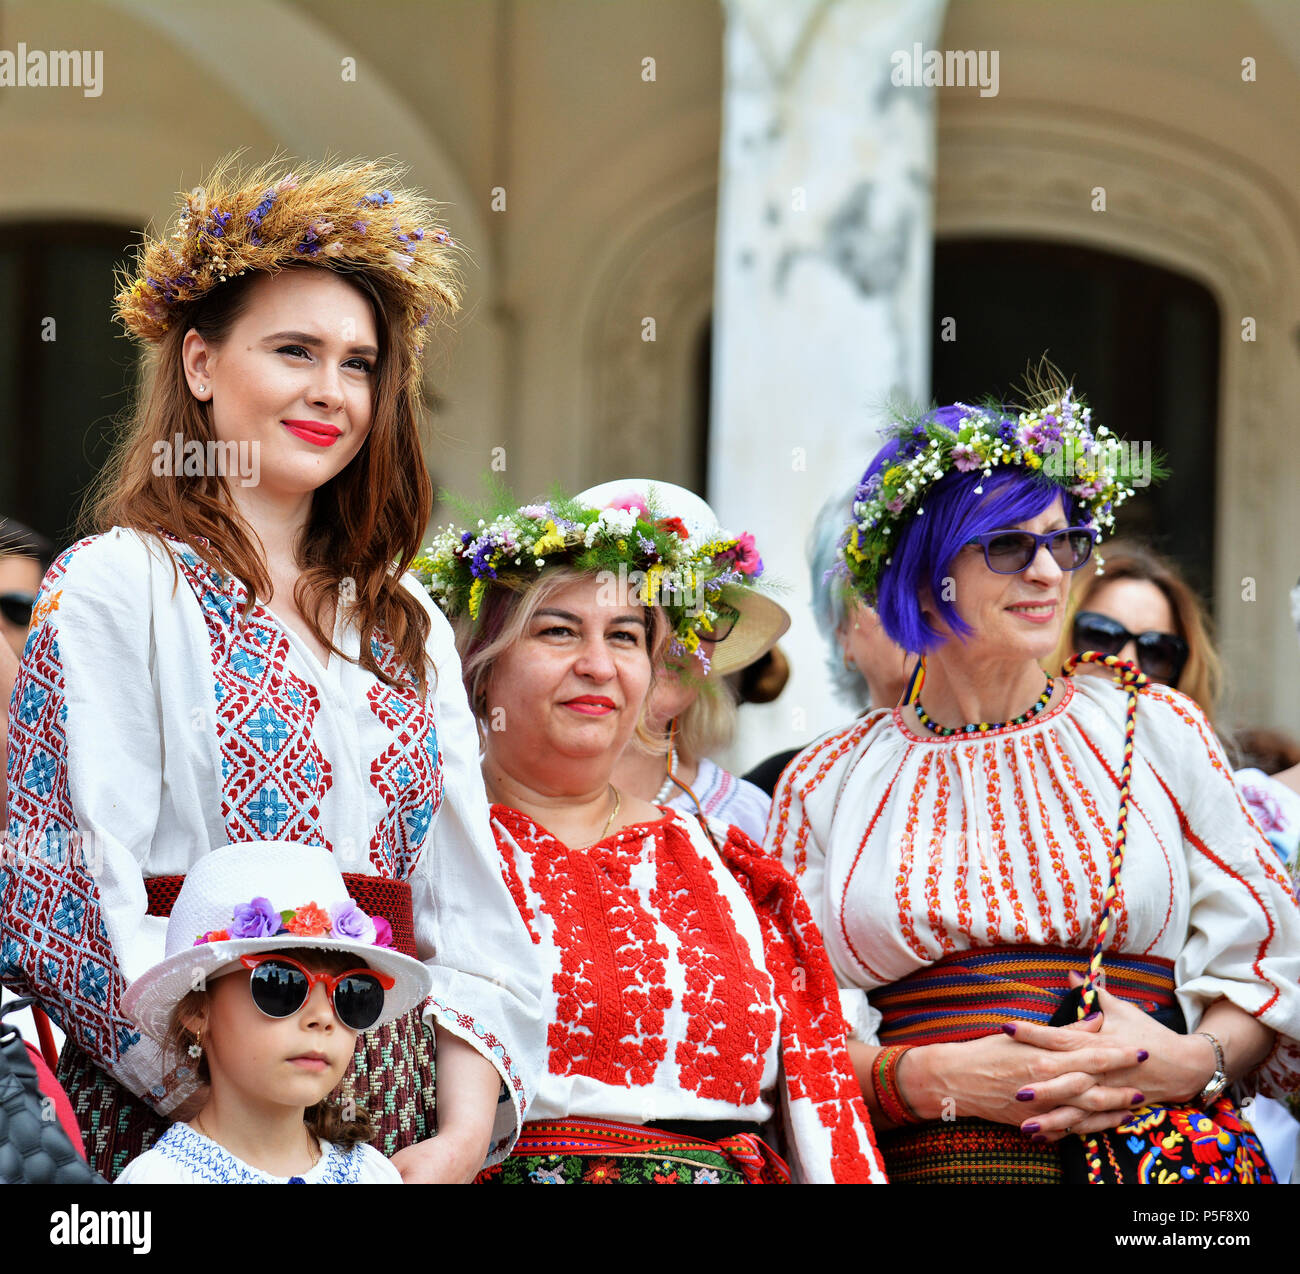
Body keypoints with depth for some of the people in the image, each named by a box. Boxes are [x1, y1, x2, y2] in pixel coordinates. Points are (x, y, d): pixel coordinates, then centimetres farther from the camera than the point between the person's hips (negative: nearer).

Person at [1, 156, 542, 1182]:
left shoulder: (408, 625, 17)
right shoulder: (114, 587, -1)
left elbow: (467, 904, 12)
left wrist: (467, 1133, -3)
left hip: (398, 1127, 5)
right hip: (169, 1110, -5)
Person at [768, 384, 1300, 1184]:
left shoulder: (1156, 731, 13)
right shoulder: (827, 787, 12)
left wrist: (1195, 1061, -7)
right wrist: (926, 1078, -10)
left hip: (1155, 1151, 0)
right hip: (918, 1163, 0)